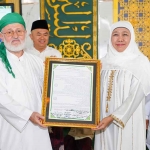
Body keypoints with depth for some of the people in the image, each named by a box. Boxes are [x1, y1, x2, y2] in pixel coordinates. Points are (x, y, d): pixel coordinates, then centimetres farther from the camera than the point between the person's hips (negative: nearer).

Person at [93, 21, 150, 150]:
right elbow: (99, 91, 11)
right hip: (104, 120, 4)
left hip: (127, 121, -4)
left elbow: (136, 96, -15)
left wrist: (113, 117, -19)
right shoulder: (105, 62, 5)